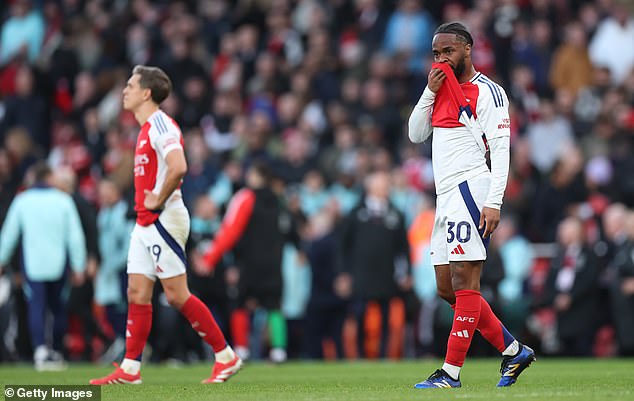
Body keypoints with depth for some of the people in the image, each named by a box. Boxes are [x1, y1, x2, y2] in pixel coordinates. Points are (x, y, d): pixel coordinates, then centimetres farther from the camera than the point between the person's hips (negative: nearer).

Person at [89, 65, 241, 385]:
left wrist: (158, 201, -20)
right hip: (146, 225, 10)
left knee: (176, 294, -8)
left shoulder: (161, 125, -14)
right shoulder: (147, 129, 17)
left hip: (164, 220, -10)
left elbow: (178, 168, -29)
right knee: (137, 292, 6)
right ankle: (130, 369, 7)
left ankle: (226, 356, 0)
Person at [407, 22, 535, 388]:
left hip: (470, 189, -9)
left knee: (464, 283, -10)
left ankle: (452, 371, -11)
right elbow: (416, 135, 17)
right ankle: (514, 351, 17)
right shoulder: (443, 90, 19)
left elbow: (501, 149, -12)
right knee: (448, 289, 9)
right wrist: (430, 91, 4)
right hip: (446, 195, 9)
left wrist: (494, 203, -20)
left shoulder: (487, 91, -7)